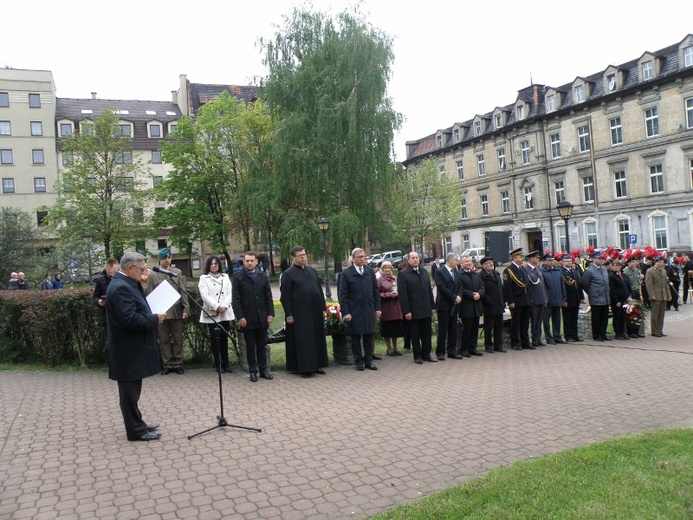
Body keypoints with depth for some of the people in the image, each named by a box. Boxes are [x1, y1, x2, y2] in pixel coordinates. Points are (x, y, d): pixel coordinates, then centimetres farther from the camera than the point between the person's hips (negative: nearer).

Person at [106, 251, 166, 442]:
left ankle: (137, 424, 30)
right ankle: (136, 431, 10)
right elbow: (129, 318, -28)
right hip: (128, 350, -11)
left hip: (132, 348, 11)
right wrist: (155, 319, -18)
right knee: (130, 390, 0)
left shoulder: (125, 284, 12)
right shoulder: (121, 287, -21)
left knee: (132, 389, 19)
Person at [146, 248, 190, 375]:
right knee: (164, 340, 6)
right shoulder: (152, 275, 3)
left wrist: (186, 308, -3)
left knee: (177, 339, 6)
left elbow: (183, 292, 4)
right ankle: (167, 364, 15)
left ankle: (178, 364, 15)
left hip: (176, 312, 0)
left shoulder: (177, 272, 5)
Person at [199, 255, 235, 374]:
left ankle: (226, 363, 12)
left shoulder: (225, 277, 13)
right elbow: (205, 296, -7)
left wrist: (224, 306, -11)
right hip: (211, 313, -3)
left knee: (224, 338, 6)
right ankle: (218, 364, 8)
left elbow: (229, 293, 5)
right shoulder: (203, 278, 3)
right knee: (215, 339, 2)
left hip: (225, 313, 3)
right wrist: (217, 307, -16)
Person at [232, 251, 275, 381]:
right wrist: (240, 317, -12)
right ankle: (253, 371, 15)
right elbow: (235, 300, -5)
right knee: (250, 347, 6)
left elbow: (268, 297, 9)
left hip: (262, 318, 3)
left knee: (262, 346, 9)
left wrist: (270, 313, 1)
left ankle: (264, 370, 17)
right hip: (247, 319, -3)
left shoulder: (263, 276, 9)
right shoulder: (238, 277, -1)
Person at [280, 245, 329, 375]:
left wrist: (323, 308, 11)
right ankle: (303, 366, 7)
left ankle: (316, 364, 21)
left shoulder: (312, 271, 12)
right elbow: (285, 296, -8)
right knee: (301, 340, -1)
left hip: (315, 312, 6)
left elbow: (320, 290, 16)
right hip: (299, 314, -6)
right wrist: (289, 315, -12)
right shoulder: (288, 274, -5)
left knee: (317, 339, 10)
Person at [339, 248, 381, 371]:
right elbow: (343, 295, -5)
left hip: (369, 310, 3)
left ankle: (368, 360, 20)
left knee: (369, 336, 8)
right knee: (356, 337, 6)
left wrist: (377, 308, 4)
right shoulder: (346, 273, -5)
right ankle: (359, 361, 18)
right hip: (354, 311, -3)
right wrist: (345, 312, -11)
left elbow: (376, 290, 10)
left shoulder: (370, 271, 7)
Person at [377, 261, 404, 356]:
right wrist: (389, 295, -15)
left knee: (396, 329, 8)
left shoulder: (395, 279, 10)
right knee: (387, 330, 2)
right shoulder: (379, 280, -4)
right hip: (385, 308, -4)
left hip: (395, 307, 4)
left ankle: (395, 348, 22)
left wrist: (397, 294, -5)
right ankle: (389, 349, 15)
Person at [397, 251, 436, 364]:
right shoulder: (403, 274, -6)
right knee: (415, 335, 4)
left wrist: (432, 306, 10)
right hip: (413, 311, -5)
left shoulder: (424, 271, 12)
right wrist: (406, 311, -15)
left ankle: (426, 354, 22)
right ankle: (417, 356, 15)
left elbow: (429, 290, 15)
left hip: (426, 310, 5)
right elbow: (402, 294, -10)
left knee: (427, 334, 11)